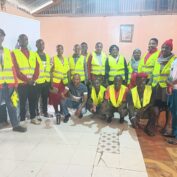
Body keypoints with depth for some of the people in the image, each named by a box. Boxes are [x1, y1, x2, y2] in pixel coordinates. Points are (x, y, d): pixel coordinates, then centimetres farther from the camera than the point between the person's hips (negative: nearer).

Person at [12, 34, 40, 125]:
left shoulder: (33, 54, 15)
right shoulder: (14, 53, 1)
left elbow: (37, 68, 7)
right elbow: (16, 69, -8)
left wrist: (34, 78, -8)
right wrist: (26, 79, -15)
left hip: (33, 83, 4)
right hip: (22, 83, -4)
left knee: (33, 101, 10)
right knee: (22, 102, 0)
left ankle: (33, 117, 23)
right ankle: (22, 120, 12)